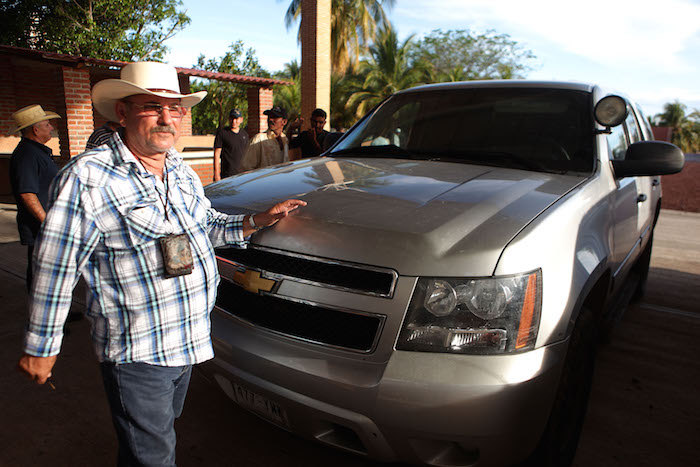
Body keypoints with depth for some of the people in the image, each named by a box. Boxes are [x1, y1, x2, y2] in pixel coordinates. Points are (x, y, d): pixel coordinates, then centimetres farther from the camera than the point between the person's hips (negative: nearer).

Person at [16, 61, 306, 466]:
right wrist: (41, 347, -7)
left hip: (189, 339, 7)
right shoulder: (87, 177, -16)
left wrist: (255, 221, 2)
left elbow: (206, 225, 19)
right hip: (136, 354, -7)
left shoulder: (182, 171, 7)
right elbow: (55, 268, -13)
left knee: (164, 431, 26)